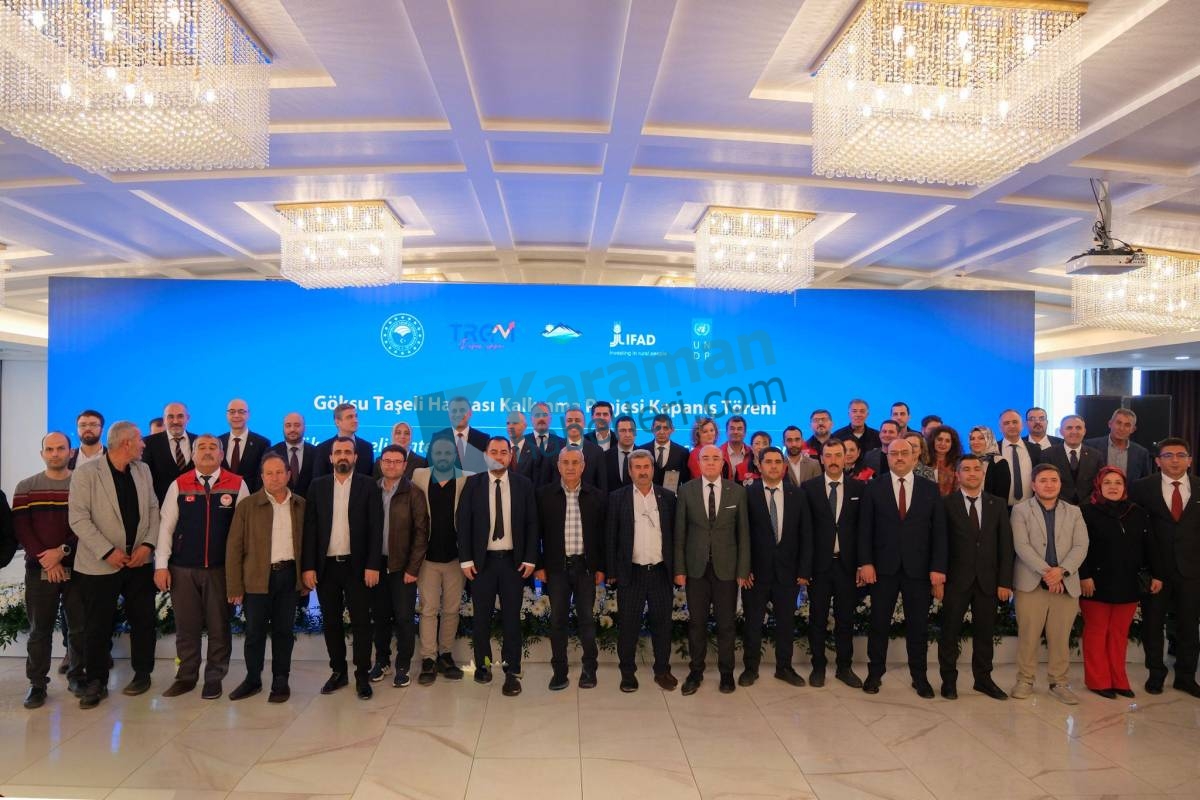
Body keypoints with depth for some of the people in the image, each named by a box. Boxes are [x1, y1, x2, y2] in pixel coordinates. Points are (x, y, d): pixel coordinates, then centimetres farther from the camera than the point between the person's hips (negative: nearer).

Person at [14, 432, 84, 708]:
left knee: (79, 626, 4)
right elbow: (20, 527, 0)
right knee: (39, 629, 5)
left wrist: (63, 551, -14)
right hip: (39, 569, 1)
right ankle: (37, 683, 14)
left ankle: (76, 675, 18)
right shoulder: (26, 487, 6)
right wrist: (45, 559, -10)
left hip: (77, 567, 0)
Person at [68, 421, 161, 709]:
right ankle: (96, 682, 19)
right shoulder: (85, 473, -8)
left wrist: (148, 544, -5)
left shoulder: (143, 470, 8)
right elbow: (78, 518, -12)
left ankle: (142, 674, 25)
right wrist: (108, 551, -17)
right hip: (100, 564, -4)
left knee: (143, 620, 9)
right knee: (97, 626, 4)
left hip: (139, 561, 4)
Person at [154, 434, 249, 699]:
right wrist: (161, 565, -3)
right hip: (182, 568, 1)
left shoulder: (237, 485, -1)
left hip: (221, 568, -1)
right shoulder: (179, 485, 3)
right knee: (186, 625, 9)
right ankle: (186, 676, 25)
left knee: (218, 626, 7)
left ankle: (214, 678, 21)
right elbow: (166, 526, 3)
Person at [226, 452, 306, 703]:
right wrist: (234, 587, -7)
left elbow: (307, 543, 10)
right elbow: (234, 547, -3)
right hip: (257, 577, -1)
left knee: (283, 630, 8)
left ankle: (280, 682, 19)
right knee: (255, 631, 7)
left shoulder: (301, 506, 6)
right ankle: (252, 680, 24)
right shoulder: (247, 506, -1)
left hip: (290, 575, 2)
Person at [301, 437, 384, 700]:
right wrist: (308, 566, -3)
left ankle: (362, 675, 11)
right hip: (325, 566, 3)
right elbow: (310, 528, 3)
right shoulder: (318, 486, 6)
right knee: (331, 622, 11)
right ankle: (338, 671, 24)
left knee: (361, 622, 2)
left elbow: (376, 528, -5)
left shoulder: (368, 485, -1)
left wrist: (373, 565, -11)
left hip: (356, 565, -2)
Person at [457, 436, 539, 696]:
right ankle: (483, 663, 28)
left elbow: (532, 523, 2)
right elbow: (463, 522, -1)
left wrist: (530, 559, -4)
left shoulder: (523, 484, 2)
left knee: (512, 617, 3)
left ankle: (512, 672, 11)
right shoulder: (473, 483, 0)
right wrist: (466, 559, -6)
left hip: (513, 561, 0)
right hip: (482, 560, 0)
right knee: (482, 616, 10)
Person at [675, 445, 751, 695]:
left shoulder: (737, 491, -1)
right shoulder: (686, 491, -1)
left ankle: (726, 672, 24)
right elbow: (680, 533, 1)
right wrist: (679, 569, -2)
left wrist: (743, 570, -3)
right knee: (696, 621, 9)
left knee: (726, 622, 8)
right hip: (696, 567, 0)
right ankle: (696, 671, 23)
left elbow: (743, 533, 1)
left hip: (726, 567, 0)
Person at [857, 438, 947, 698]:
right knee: (879, 623, 8)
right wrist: (865, 562, -9)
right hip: (883, 567, -1)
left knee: (918, 625, 9)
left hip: (918, 568, 1)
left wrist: (938, 568, -6)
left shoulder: (930, 489, 4)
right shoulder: (874, 487, 1)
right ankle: (875, 673, 20)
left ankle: (919, 677, 23)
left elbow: (939, 531, 1)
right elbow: (865, 529, -1)